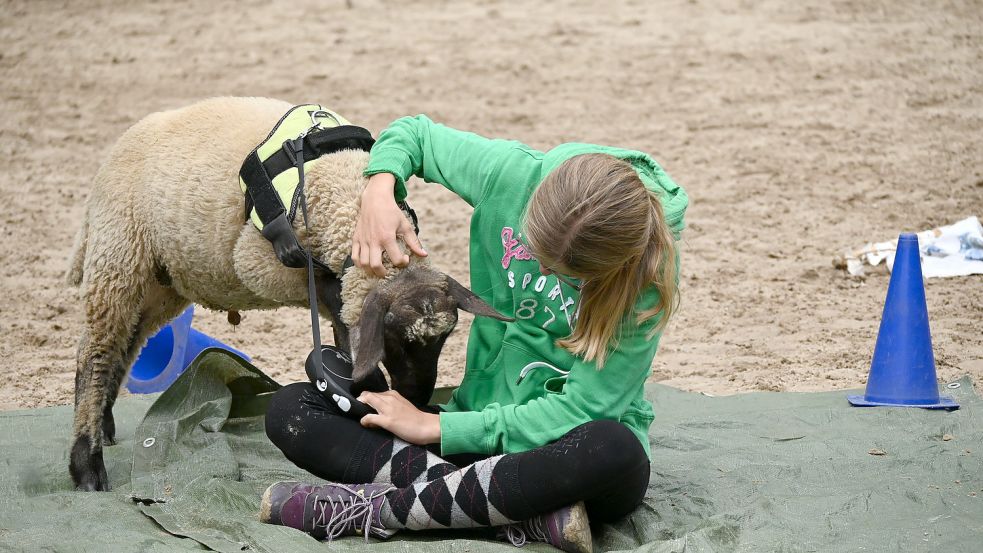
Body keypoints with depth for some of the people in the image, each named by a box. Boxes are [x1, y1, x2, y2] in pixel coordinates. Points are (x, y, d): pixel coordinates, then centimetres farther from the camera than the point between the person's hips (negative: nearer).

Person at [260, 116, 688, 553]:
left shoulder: (649, 270, -21)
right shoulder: (516, 175, -12)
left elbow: (586, 410, -21)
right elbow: (412, 133, 6)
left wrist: (434, 427, -18)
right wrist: (379, 191, -17)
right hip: (483, 422, 4)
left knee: (615, 454, -42)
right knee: (290, 410, -16)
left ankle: (373, 510, -28)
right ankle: (526, 513, -31)